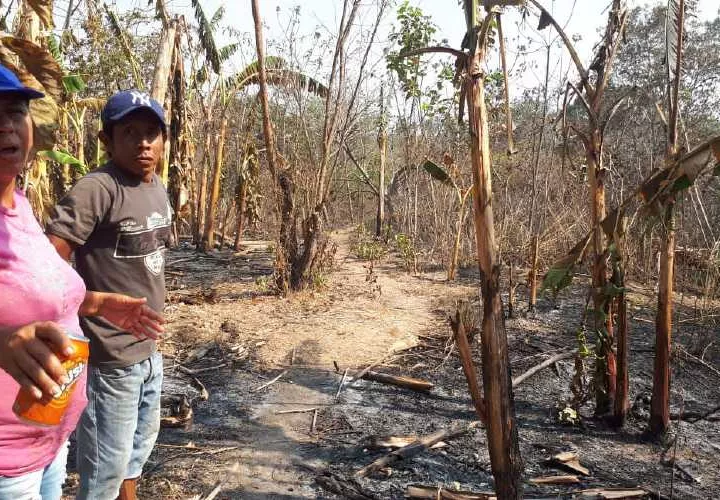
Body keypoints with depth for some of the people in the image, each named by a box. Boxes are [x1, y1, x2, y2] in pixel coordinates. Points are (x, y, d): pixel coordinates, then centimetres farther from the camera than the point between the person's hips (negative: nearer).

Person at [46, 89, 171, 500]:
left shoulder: (159, 188, 6)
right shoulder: (97, 190, -20)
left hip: (150, 350, 8)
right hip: (110, 357, -8)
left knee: (141, 443, 26)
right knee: (107, 465, 7)